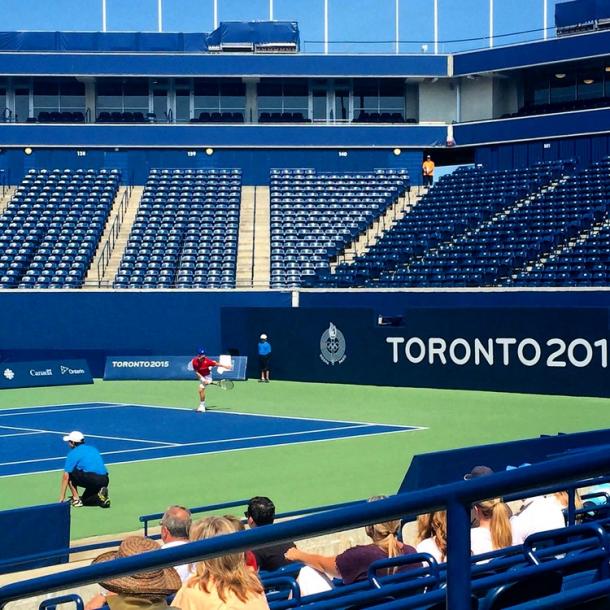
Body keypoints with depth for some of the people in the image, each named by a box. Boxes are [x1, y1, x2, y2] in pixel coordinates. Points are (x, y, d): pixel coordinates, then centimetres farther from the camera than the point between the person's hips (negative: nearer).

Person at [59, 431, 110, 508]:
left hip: (91, 479, -7)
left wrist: (62, 498, 7)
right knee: (85, 501, 27)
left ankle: (76, 500, 8)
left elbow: (66, 477, 4)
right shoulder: (93, 449, 26)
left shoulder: (73, 453, 6)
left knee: (70, 474, 16)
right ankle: (100, 497, -1)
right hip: (105, 481, 7)